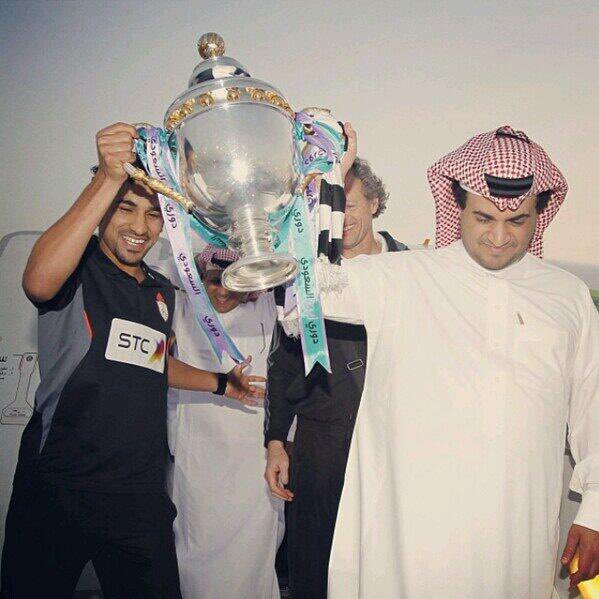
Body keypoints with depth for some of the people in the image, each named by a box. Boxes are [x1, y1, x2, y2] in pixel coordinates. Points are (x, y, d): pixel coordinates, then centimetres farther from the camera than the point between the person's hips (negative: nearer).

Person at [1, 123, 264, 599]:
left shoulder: (162, 291, 14)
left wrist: (220, 383, 24)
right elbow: (38, 282, -32)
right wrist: (109, 178, -35)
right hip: (58, 488, -5)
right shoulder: (79, 267, -7)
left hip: (140, 494, 6)